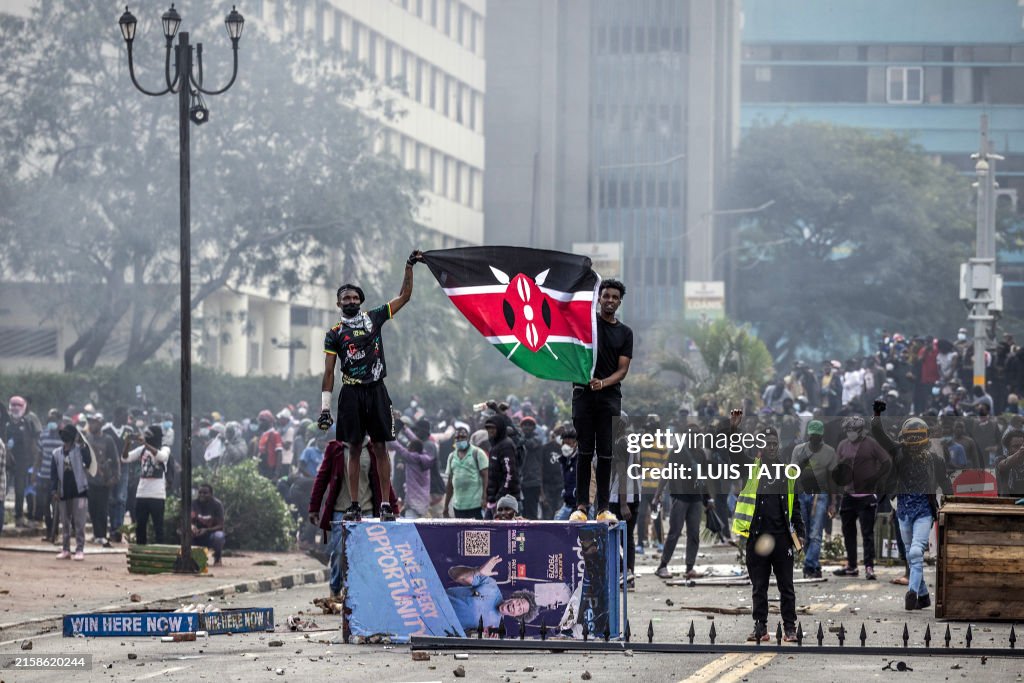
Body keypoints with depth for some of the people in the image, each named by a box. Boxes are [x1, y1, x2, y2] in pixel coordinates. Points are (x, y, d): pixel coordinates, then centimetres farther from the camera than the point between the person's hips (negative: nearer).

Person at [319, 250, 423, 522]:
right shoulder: (334, 333, 6)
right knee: (354, 449, 1)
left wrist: (409, 267, 6)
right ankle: (354, 505, 4)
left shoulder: (374, 318, 9)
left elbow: (404, 296, 13)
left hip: (376, 390, 1)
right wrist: (324, 407, -1)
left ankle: (385, 504, -1)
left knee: (380, 447, -1)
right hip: (351, 394, -1)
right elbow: (328, 373, 5)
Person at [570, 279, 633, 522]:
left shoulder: (625, 333, 10)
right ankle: (581, 505, -2)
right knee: (585, 452, -3)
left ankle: (603, 508, 1)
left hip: (610, 395, 1)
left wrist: (603, 382, -14)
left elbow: (623, 370, 3)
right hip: (584, 394, -1)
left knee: (606, 454, 0)